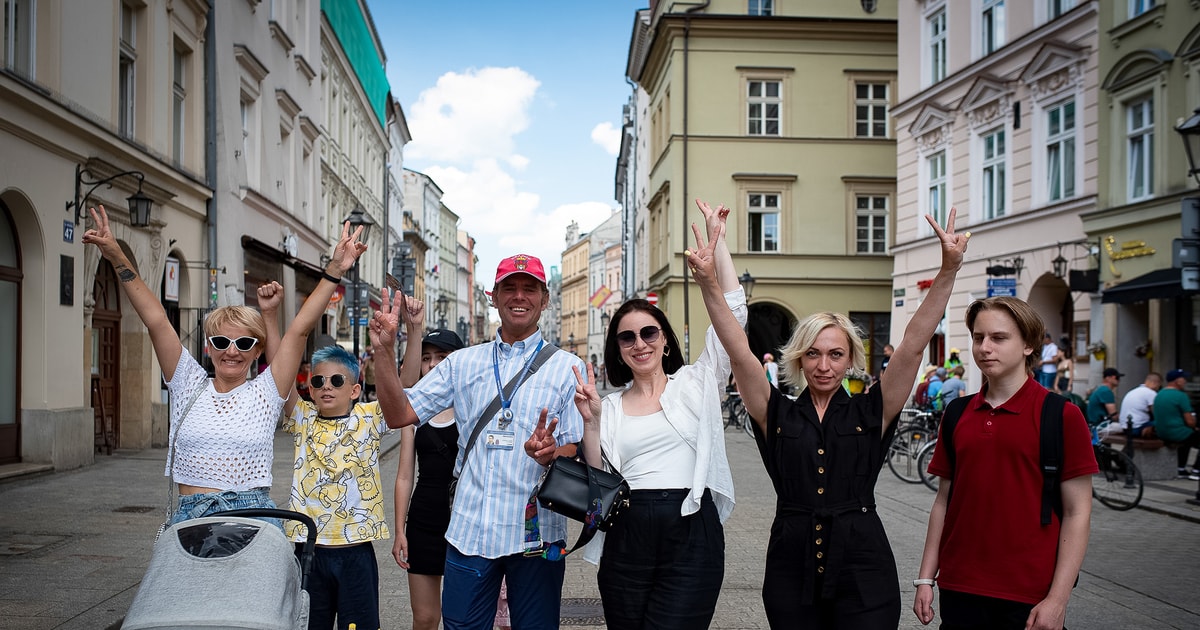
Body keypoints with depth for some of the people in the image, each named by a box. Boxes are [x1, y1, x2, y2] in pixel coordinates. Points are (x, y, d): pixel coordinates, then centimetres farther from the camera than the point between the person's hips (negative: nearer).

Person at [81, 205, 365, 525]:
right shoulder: (190, 387, 8)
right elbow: (156, 320, 3)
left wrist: (334, 271, -7)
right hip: (189, 518, 2)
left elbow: (300, 328, -2)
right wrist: (117, 257, 1)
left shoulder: (265, 392, 4)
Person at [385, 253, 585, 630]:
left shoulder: (568, 368, 2)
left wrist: (550, 454, -25)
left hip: (535, 532, -2)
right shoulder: (463, 363, 10)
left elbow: (581, 451, -2)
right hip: (469, 529, 2)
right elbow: (401, 413, 5)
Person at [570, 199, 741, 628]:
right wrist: (591, 421, -9)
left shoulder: (696, 384, 7)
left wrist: (717, 239, -1)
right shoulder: (610, 405, 11)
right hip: (626, 539, 3)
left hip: (692, 534, -2)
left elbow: (731, 311, -2)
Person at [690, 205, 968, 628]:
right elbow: (738, 352, -7)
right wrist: (708, 283, -17)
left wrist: (948, 270, -15)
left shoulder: (870, 413, 2)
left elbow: (913, 345, -6)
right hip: (791, 572, 1)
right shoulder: (778, 415, 3)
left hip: (863, 576, -1)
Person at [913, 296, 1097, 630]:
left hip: (1029, 596, -3)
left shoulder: (1062, 415, -6)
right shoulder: (957, 415, 6)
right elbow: (944, 500, 10)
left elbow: (1076, 512, -7)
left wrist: (1057, 599, -12)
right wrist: (925, 578, 6)